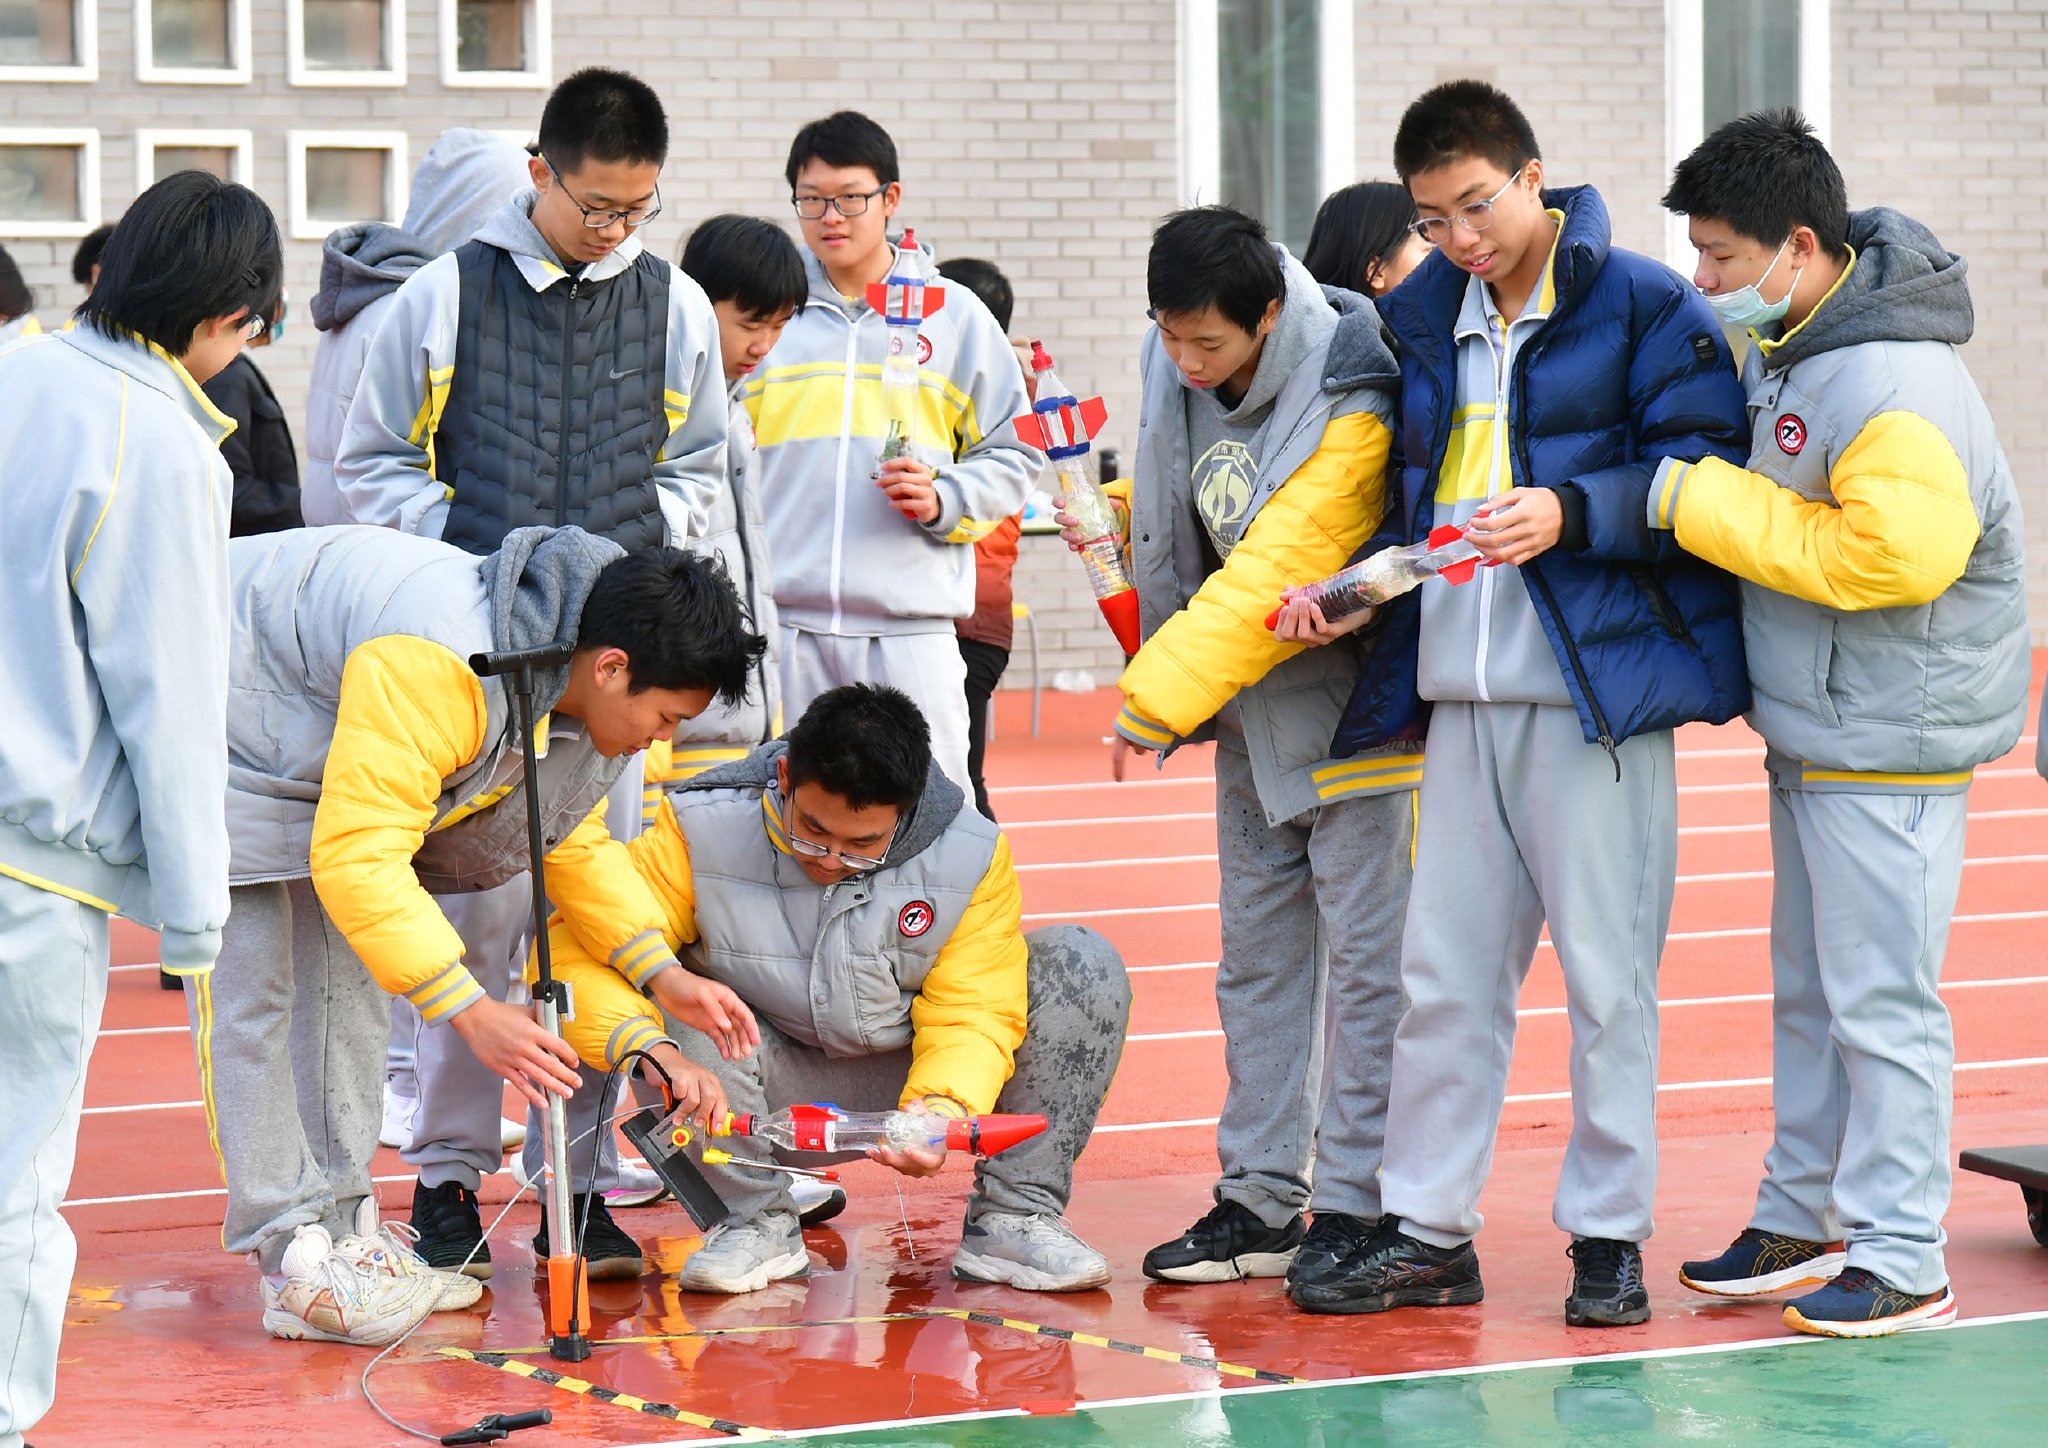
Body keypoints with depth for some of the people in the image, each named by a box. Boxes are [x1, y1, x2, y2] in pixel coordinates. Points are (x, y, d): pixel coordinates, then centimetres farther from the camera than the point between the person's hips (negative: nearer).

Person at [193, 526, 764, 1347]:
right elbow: (355, 858, -40)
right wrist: (469, 1012, -41)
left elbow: (574, 840, 8)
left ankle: (344, 1232, 11)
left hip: (320, 749, 9)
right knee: (248, 988, -12)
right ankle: (296, 1262, -13)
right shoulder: (437, 665, -40)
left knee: (350, 972, 6)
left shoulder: (581, 694, -9)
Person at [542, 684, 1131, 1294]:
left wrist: (944, 1106, -37)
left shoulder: (972, 853, -16)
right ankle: (755, 1221, -10)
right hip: (781, 1089, -1)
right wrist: (652, 1050, -43)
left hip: (910, 1081, 1)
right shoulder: (703, 827, -21)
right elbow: (575, 953, -24)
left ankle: (1013, 1217, -11)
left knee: (1084, 963, -18)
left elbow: (968, 1015, -14)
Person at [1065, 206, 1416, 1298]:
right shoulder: (1172, 368, -2)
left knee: (1366, 952, -3)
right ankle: (1261, 1198, 19)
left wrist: (1155, 700, -28)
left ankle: (1356, 1204, 3)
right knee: (1257, 952, 11)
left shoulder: (1347, 406, -25)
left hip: (1350, 704, -8)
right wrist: (1112, 518, -3)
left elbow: (1274, 578, -29)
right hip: (1247, 712, 8)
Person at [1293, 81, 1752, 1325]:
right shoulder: (1417, 322, 14)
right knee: (1445, 971, 8)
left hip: (1598, 687, -5)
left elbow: (1707, 474, -9)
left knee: (1607, 972, -1)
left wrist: (1572, 513, -21)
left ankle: (1611, 1236, 9)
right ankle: (1427, 1233, 16)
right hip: (1460, 694, 5)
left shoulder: (1645, 307, -3)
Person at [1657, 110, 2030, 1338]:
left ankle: (1901, 1261, 2)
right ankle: (1801, 1223, 27)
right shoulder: (1784, 346, 7)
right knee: (1810, 989, 17)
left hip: (1893, 738, -10)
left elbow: (1890, 551, -30)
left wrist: (1700, 500, -22)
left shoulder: (1892, 385, -23)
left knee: (1880, 996, -5)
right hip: (1816, 723, 10)